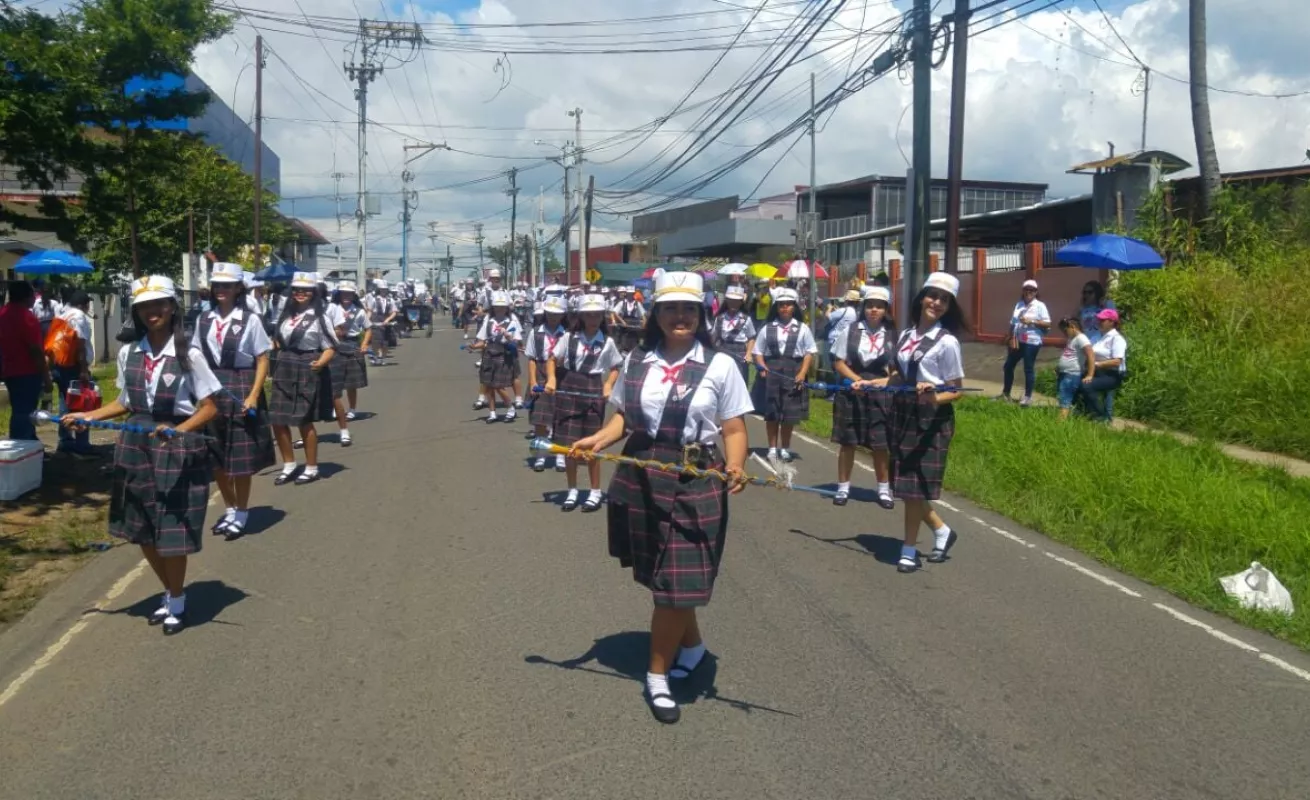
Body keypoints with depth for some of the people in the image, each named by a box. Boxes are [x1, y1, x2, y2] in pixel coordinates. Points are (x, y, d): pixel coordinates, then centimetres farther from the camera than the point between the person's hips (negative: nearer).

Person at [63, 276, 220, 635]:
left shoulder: (189, 355, -10)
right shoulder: (128, 354, 4)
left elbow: (209, 407, -8)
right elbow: (127, 403, 14)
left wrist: (178, 430, -22)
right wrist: (90, 415, 2)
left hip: (177, 450, -5)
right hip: (137, 446, 5)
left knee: (171, 531, 1)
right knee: (142, 529, 11)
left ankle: (177, 601, 24)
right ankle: (171, 594, 32)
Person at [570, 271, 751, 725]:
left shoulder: (719, 365, -4)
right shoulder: (636, 361, 7)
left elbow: (734, 429, -4)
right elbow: (623, 416, 12)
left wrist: (735, 468, -22)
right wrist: (598, 440, -7)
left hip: (695, 485, -4)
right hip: (641, 480, 4)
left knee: (676, 583, -1)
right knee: (660, 578, 15)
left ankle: (658, 675, 15)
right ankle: (692, 645, 41)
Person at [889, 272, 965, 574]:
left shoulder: (947, 342, -9)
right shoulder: (905, 335, 9)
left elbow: (956, 391, -9)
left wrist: (934, 397, -28)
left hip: (931, 420, -6)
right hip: (903, 414, 6)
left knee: (915, 484, -2)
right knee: (906, 484, 10)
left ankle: (909, 549, 12)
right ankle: (941, 531, 32)